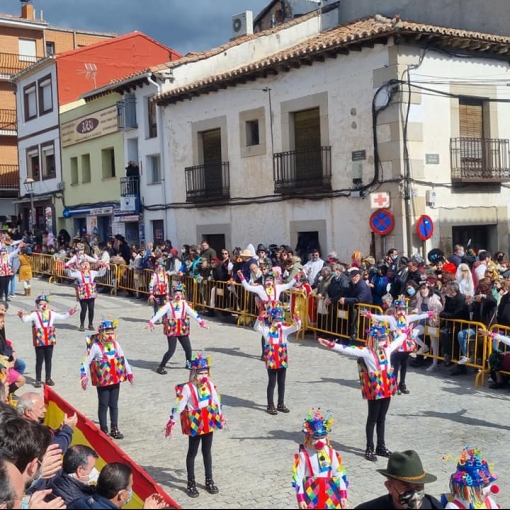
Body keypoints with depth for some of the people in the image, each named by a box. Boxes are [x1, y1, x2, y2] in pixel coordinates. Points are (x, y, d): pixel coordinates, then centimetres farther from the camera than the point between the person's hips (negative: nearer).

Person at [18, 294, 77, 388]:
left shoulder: (52, 314, 5)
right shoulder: (35, 314, -6)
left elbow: (63, 317, 13)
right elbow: (26, 319, -17)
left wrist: (70, 313, 3)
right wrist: (22, 316, -36)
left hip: (50, 341, 3)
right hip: (39, 341, -3)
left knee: (48, 360, 13)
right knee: (39, 360, 3)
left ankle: (48, 378, 24)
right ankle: (38, 380, 12)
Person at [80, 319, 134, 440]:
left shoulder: (116, 344, 3)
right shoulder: (96, 346, -13)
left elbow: (123, 359, 15)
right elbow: (86, 362, -12)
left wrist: (129, 373, 19)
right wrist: (84, 377, -18)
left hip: (115, 380, 5)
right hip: (102, 381, -5)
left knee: (114, 405, 14)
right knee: (103, 406, 4)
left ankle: (114, 429, 24)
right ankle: (104, 430, 14)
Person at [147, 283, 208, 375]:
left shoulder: (185, 304, 3)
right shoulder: (169, 305, -7)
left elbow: (193, 313, 2)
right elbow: (160, 313, -12)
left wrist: (201, 322, -3)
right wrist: (151, 322, -19)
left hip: (182, 330, 4)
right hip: (171, 330, -4)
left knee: (188, 348, 7)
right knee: (171, 350, -11)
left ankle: (189, 364, 33)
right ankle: (161, 367, 1)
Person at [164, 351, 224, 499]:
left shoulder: (210, 385, -1)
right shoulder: (187, 388, -18)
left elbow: (217, 402, 13)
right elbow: (179, 406, -17)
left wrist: (220, 417, 23)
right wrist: (171, 422, -17)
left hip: (209, 423, 5)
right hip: (194, 424, -5)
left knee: (207, 452, 16)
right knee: (192, 453, 8)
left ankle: (209, 480, 28)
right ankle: (191, 483, 17)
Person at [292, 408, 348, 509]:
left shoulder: (331, 453, -1)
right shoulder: (304, 455, -10)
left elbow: (339, 474, 3)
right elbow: (298, 477, -9)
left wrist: (343, 495, 0)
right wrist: (300, 499, -11)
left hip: (329, 493, 3)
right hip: (311, 493, -3)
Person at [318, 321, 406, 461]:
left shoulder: (388, 348, 7)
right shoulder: (366, 352, -12)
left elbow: (399, 341, 26)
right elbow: (348, 350, -23)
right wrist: (332, 345, -33)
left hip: (387, 389, 6)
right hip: (374, 390, -6)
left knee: (381, 419, 16)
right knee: (372, 419, 4)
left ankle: (381, 446, 27)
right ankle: (369, 449, 13)